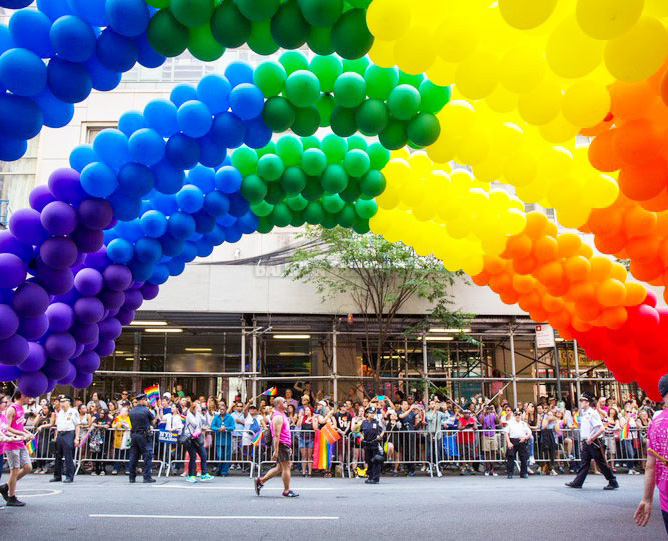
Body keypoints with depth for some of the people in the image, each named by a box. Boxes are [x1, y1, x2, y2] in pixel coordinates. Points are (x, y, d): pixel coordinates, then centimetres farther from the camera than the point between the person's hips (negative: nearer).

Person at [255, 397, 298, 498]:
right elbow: (276, 435, -20)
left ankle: (260, 481, 17)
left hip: (284, 444, 10)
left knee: (279, 468, 13)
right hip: (280, 444, -10)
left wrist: (289, 447, 25)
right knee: (286, 467, -3)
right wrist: (276, 451, -24)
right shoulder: (278, 417, -14)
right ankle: (286, 491, 6)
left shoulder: (282, 416, 19)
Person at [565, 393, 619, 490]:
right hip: (586, 442, 8)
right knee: (584, 462, 9)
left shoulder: (593, 413, -15)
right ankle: (577, 482, 11)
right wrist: (583, 439, 14)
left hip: (593, 442, -8)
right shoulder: (583, 414, 12)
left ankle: (613, 482, 12)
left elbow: (602, 429, -21)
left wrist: (591, 439, -21)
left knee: (601, 463, 0)